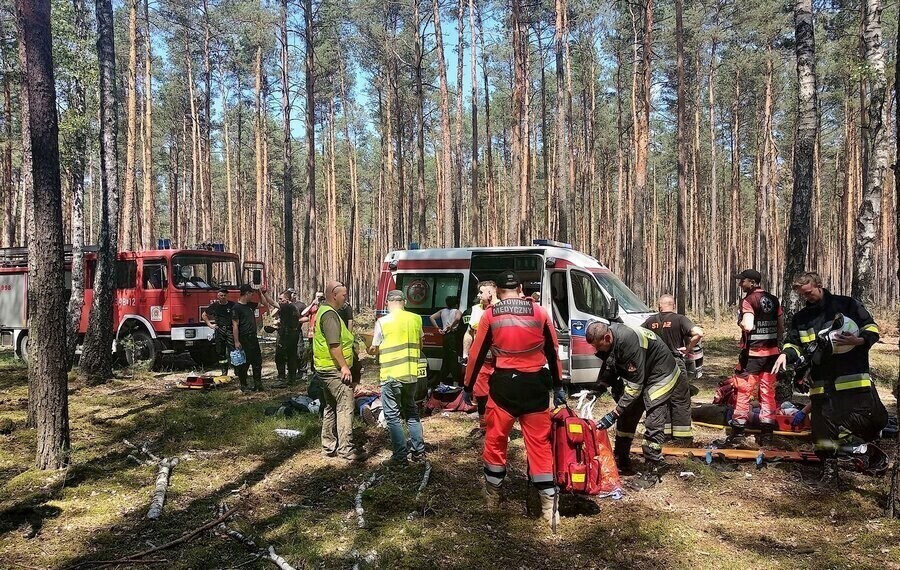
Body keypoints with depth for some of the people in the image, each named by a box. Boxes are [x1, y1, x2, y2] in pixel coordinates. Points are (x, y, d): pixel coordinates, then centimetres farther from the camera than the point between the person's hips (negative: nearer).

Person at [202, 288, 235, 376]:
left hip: (230, 330, -2)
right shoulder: (214, 306, 7)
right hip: (219, 331, 3)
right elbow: (204, 315, 20)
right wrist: (210, 325, 10)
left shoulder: (232, 305, 2)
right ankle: (224, 372, 15)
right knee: (221, 352, 6)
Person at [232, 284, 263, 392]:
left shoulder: (250, 305, 12)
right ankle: (243, 385, 10)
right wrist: (236, 342, -19)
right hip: (243, 340, -8)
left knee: (257, 362, 7)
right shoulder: (236, 308, -11)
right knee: (244, 364, 1)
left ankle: (257, 384, 14)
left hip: (253, 339, 8)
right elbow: (235, 326, -15)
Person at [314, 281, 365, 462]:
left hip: (326, 369, 11)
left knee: (331, 407, 16)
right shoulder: (330, 314, -17)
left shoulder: (324, 310, 17)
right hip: (334, 369, -11)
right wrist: (344, 366, -22)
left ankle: (329, 446, 22)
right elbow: (334, 345, -24)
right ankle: (346, 449, -9)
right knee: (345, 407, -10)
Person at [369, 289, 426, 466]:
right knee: (411, 411, 19)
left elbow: (374, 349, -5)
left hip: (391, 375, -5)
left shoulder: (382, 322, -11)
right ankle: (418, 451, 21)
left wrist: (369, 350, 16)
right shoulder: (416, 319, 2)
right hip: (411, 374, 5)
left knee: (393, 415, 5)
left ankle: (400, 456, 6)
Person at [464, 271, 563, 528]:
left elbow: (477, 353, 4)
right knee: (539, 444, 5)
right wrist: (558, 384, 21)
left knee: (495, 440, 14)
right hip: (535, 384, 1)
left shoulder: (490, 314, 0)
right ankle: (549, 505, 4)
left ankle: (493, 495, 26)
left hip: (504, 384, -1)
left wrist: (468, 386, 13)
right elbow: (553, 350, 10)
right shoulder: (538, 312, 3)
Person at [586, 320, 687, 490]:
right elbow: (607, 370, 5)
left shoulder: (628, 341, -37)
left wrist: (613, 414, -31)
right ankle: (621, 461, 23)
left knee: (653, 423, -13)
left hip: (660, 376, -9)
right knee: (626, 416, 11)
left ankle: (652, 471, -3)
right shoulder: (610, 334, -11)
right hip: (638, 376, 9)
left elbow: (635, 385, -33)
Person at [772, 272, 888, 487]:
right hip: (822, 382, 3)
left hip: (854, 378, -3)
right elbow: (794, 343, 19)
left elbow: (871, 328, 3)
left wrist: (857, 340, -17)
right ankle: (829, 468, 11)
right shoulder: (801, 318, 15)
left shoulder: (847, 305, 3)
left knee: (875, 418, -6)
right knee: (824, 425, 0)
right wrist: (785, 354, -4)